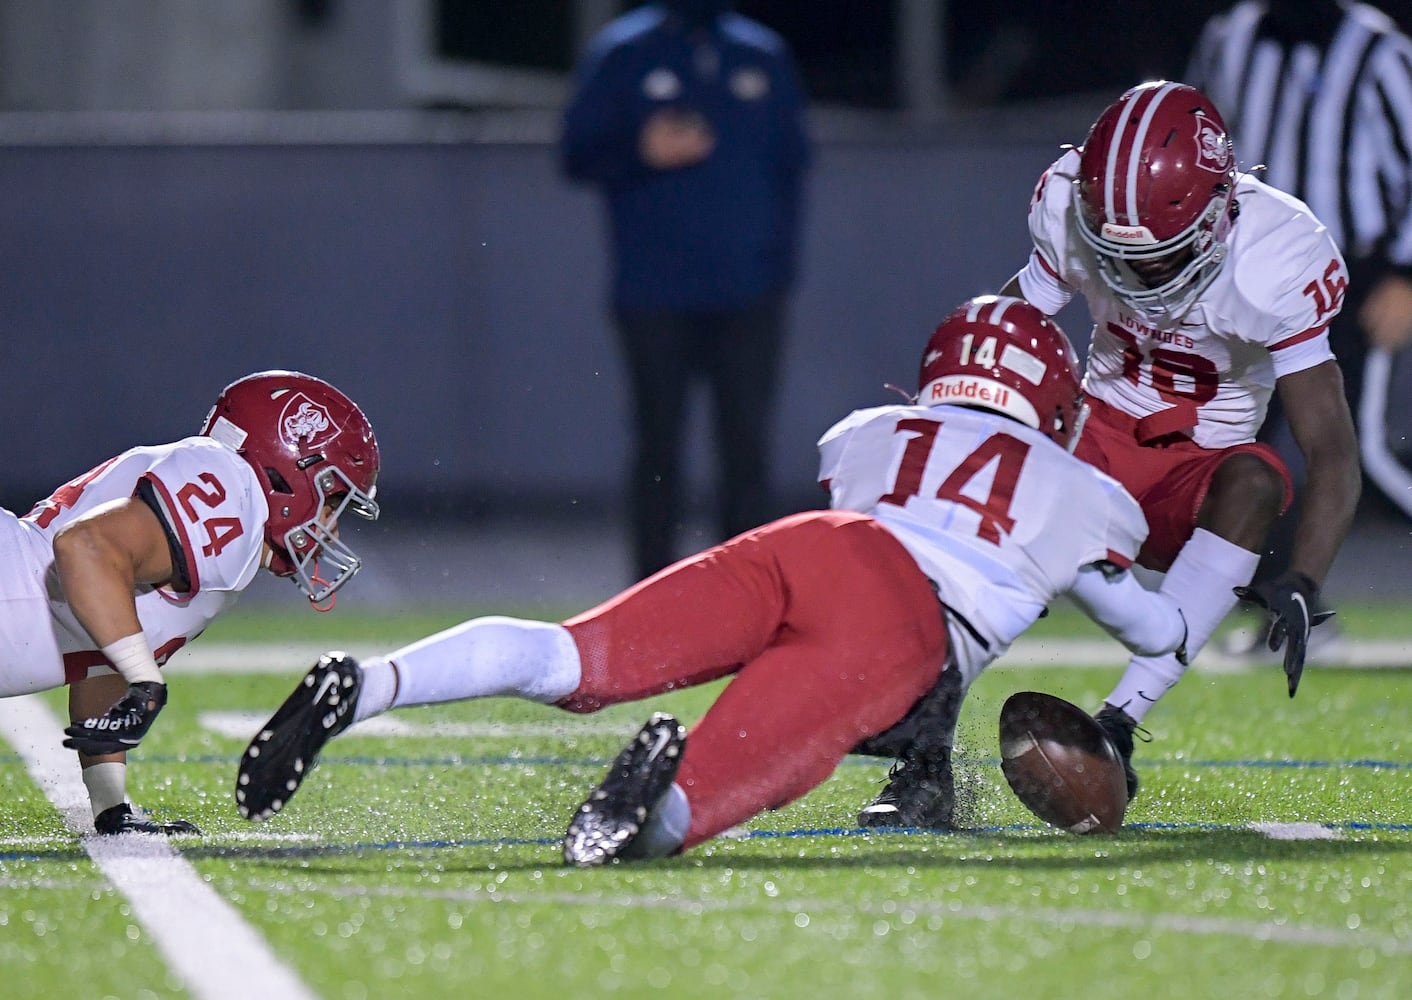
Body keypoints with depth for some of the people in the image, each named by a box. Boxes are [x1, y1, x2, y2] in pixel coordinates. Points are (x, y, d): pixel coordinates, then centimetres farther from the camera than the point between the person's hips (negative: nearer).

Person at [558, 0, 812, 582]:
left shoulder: (765, 58, 11)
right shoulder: (621, 54, 3)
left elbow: (792, 163, 14)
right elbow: (578, 155, 1)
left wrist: (780, 262, 3)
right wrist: (641, 154, -19)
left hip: (749, 293, 2)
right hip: (655, 295, -2)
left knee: (748, 442, 0)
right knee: (658, 442, 1)